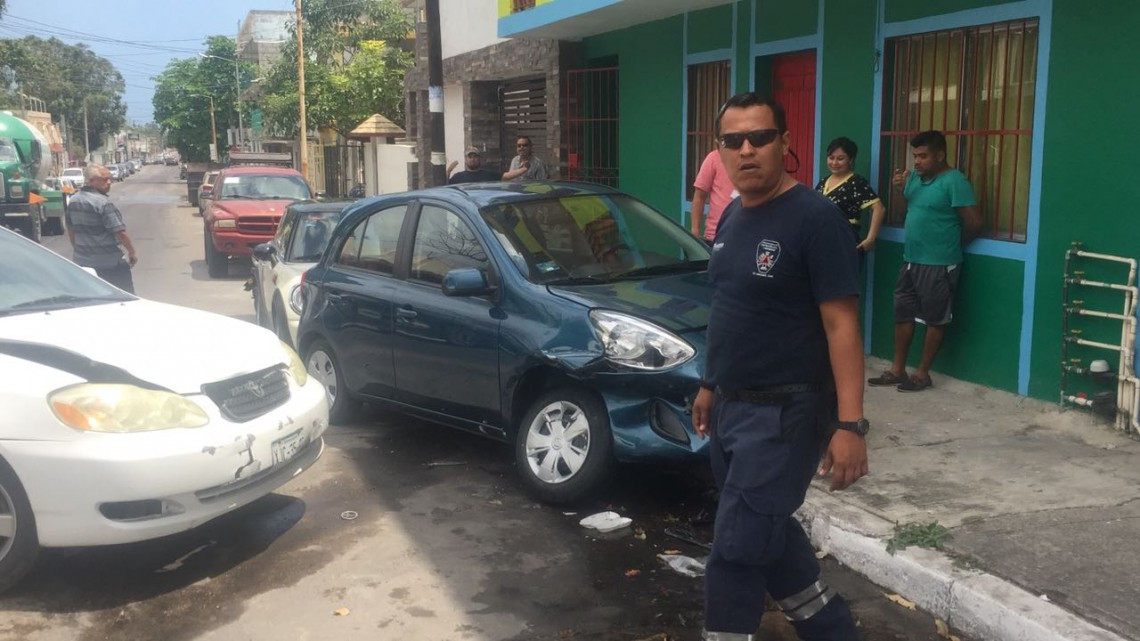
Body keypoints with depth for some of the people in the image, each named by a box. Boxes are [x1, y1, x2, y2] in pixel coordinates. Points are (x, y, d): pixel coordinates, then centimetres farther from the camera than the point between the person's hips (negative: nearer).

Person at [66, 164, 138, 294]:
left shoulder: (73, 201, 6)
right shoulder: (103, 203, -18)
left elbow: (71, 230, 16)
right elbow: (120, 233, -20)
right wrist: (132, 252, -8)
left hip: (83, 262, 8)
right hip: (110, 263, -7)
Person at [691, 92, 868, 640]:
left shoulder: (815, 218, -15)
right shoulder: (731, 217, 9)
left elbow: (840, 325, -18)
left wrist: (850, 424, -22)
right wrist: (710, 385, 19)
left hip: (784, 414, -8)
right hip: (730, 408, 9)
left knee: (736, 550, -4)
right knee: (769, 534, 19)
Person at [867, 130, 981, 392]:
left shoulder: (954, 181, -14)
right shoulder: (913, 178, 8)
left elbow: (974, 223, -15)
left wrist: (952, 242, 1)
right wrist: (898, 190, 1)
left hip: (939, 265, -8)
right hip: (910, 260, 8)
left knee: (934, 319, 5)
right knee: (902, 314, 12)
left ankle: (922, 373, 13)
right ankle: (897, 369, 22)